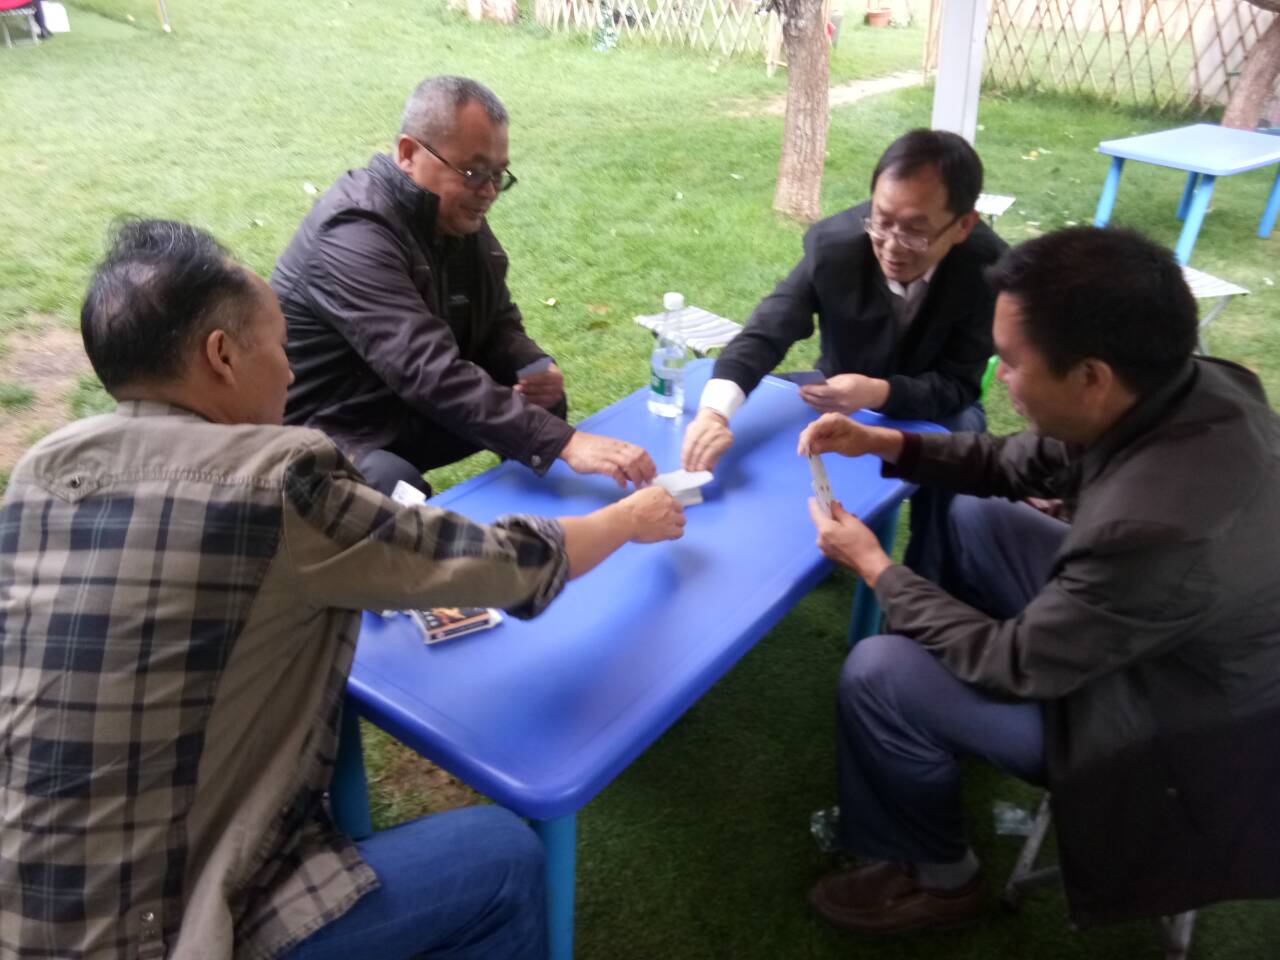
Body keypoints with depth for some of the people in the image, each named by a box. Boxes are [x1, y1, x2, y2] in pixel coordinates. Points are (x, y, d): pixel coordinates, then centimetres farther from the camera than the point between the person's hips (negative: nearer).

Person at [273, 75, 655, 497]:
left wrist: (534, 369, -16)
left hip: (411, 407, 8)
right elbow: (430, 375, -38)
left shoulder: (460, 217, -1)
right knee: (395, 487, -36)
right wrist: (564, 443, -43)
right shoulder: (354, 234, -27)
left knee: (542, 404, -3)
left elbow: (497, 323, 8)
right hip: (326, 431, -8)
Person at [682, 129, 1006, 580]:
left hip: (930, 405, -1)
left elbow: (958, 384, -24)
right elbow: (767, 331, -29)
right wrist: (714, 411, -49)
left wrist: (879, 392, -45)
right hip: (844, 395, 1)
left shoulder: (988, 267, -28)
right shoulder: (833, 242, -27)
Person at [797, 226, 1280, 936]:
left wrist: (876, 569, -13)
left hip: (1162, 717, -8)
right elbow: (1020, 464, 2)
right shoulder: (1187, 387, -16)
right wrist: (884, 444, -6)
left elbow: (1016, 664, -24)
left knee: (877, 674, -13)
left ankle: (938, 879, 16)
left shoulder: (1159, 528, -41)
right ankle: (948, 732, 34)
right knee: (970, 517, 13)